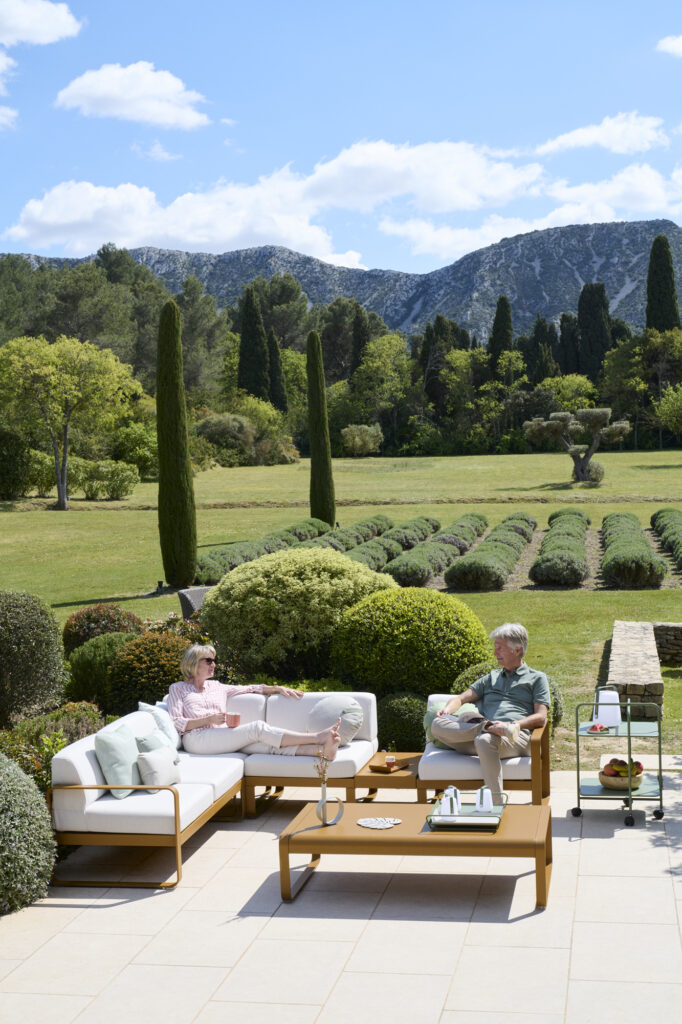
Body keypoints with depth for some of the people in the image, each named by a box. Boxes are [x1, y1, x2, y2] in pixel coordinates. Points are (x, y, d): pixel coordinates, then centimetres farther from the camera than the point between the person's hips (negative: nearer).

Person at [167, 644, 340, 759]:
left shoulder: (216, 686, 29)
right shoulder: (178, 689, 14)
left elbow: (249, 689, 30)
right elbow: (175, 723, 1)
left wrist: (277, 688, 15)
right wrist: (209, 719, -10)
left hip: (225, 738, 5)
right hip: (198, 738, -5)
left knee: (268, 743, -26)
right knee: (258, 728, -27)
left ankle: (321, 750, -47)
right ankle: (318, 737, -35)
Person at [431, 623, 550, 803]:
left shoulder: (537, 678, 20)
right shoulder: (492, 677, 34)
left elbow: (540, 717, 6)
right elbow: (462, 698, 25)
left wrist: (513, 725, -13)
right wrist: (448, 710, 1)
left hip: (517, 740, -4)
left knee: (485, 741, -41)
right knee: (437, 725, -21)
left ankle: (497, 805, -36)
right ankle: (486, 727, -34)